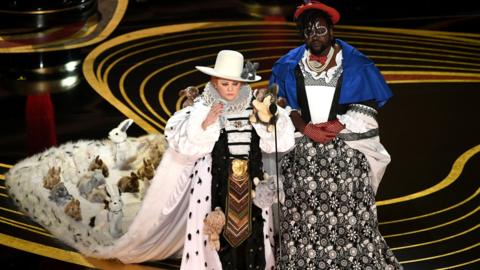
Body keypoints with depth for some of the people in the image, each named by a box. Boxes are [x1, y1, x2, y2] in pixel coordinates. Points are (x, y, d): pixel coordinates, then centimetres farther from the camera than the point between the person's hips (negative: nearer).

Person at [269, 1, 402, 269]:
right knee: (303, 213, -3)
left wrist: (339, 126, -13)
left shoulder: (355, 63, 3)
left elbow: (368, 106, 1)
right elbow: (284, 105, 6)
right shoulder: (289, 65, 9)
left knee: (347, 211, -8)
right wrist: (306, 128, -11)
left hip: (345, 150, -2)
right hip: (303, 152, 2)